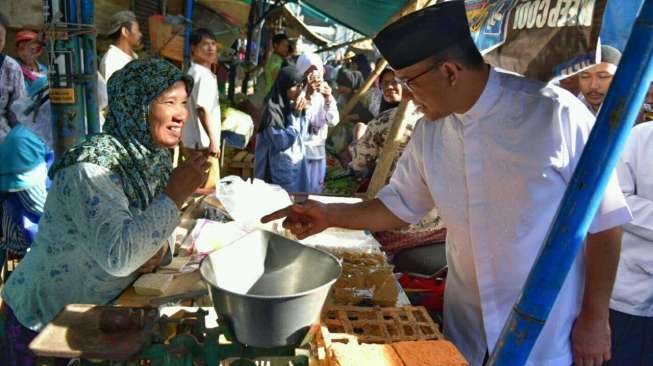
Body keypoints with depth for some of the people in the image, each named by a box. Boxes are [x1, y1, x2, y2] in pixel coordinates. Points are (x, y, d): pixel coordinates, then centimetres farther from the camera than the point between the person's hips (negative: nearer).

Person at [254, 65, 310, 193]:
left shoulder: (294, 106, 5)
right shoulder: (273, 110, -17)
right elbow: (283, 142, -21)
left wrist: (301, 114, -2)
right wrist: (294, 115, -19)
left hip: (298, 165, 7)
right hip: (281, 169, -7)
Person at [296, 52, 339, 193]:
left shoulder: (325, 91, 6)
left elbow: (333, 122, -3)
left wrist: (329, 99, -16)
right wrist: (308, 95, -24)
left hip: (319, 149, 5)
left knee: (316, 190, 12)